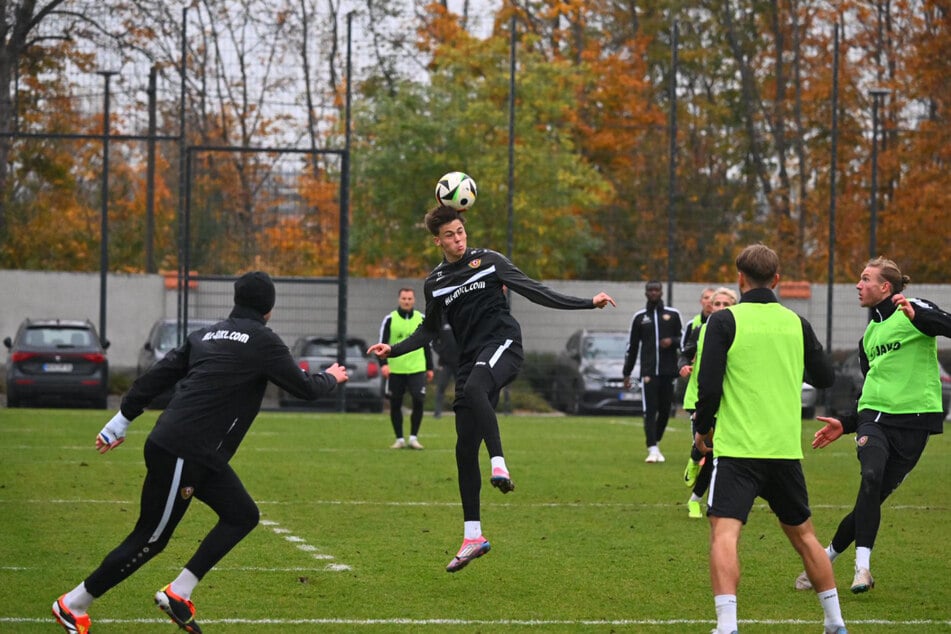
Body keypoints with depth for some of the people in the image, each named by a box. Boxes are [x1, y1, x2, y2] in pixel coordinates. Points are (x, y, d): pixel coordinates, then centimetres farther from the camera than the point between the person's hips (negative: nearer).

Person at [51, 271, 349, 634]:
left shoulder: (208, 335, 15)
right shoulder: (262, 341, -6)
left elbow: (157, 377, 14)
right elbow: (304, 388, 3)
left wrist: (119, 424, 19)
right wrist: (331, 378, 24)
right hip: (182, 455, -9)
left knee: (243, 516, 12)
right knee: (150, 540, 1)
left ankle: (179, 593, 10)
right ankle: (72, 605, 9)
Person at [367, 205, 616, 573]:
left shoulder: (488, 261, 3)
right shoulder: (435, 283, 13)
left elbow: (534, 291, 2)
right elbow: (430, 330, 26)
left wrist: (587, 304, -4)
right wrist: (394, 349, 13)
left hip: (502, 345, -5)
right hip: (470, 361, 5)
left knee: (473, 389, -40)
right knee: (465, 449, 1)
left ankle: (499, 465, -46)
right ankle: (472, 536, 8)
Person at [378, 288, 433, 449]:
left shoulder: (421, 319, 8)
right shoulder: (390, 319, 1)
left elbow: (426, 345, 16)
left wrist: (430, 368, 15)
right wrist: (384, 364, -15)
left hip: (417, 369, 1)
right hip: (395, 370, -1)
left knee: (418, 402, -11)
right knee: (395, 405, 4)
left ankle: (413, 438, 0)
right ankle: (399, 439, 15)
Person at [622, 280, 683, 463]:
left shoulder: (673, 314, 8)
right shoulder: (640, 317, 10)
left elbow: (682, 339, 14)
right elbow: (632, 346, 13)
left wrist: (672, 341, -10)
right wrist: (626, 373, 12)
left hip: (668, 371, 1)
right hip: (648, 371, -1)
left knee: (665, 410, 5)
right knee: (650, 411, -9)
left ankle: (656, 442, 24)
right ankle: (653, 449, -14)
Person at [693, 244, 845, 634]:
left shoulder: (724, 321, -5)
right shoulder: (795, 323, 8)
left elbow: (709, 385, -10)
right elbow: (825, 378, 17)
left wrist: (702, 428, 7)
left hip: (737, 447, -5)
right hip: (786, 449, 5)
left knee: (724, 533, -10)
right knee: (802, 533, 19)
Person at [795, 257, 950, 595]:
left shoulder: (914, 309, 0)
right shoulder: (870, 333, 20)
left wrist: (915, 317, -33)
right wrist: (846, 424, 19)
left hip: (914, 419, -4)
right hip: (874, 416, 4)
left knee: (874, 497, -3)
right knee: (871, 476, -24)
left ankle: (827, 557, 13)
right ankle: (863, 564, -24)